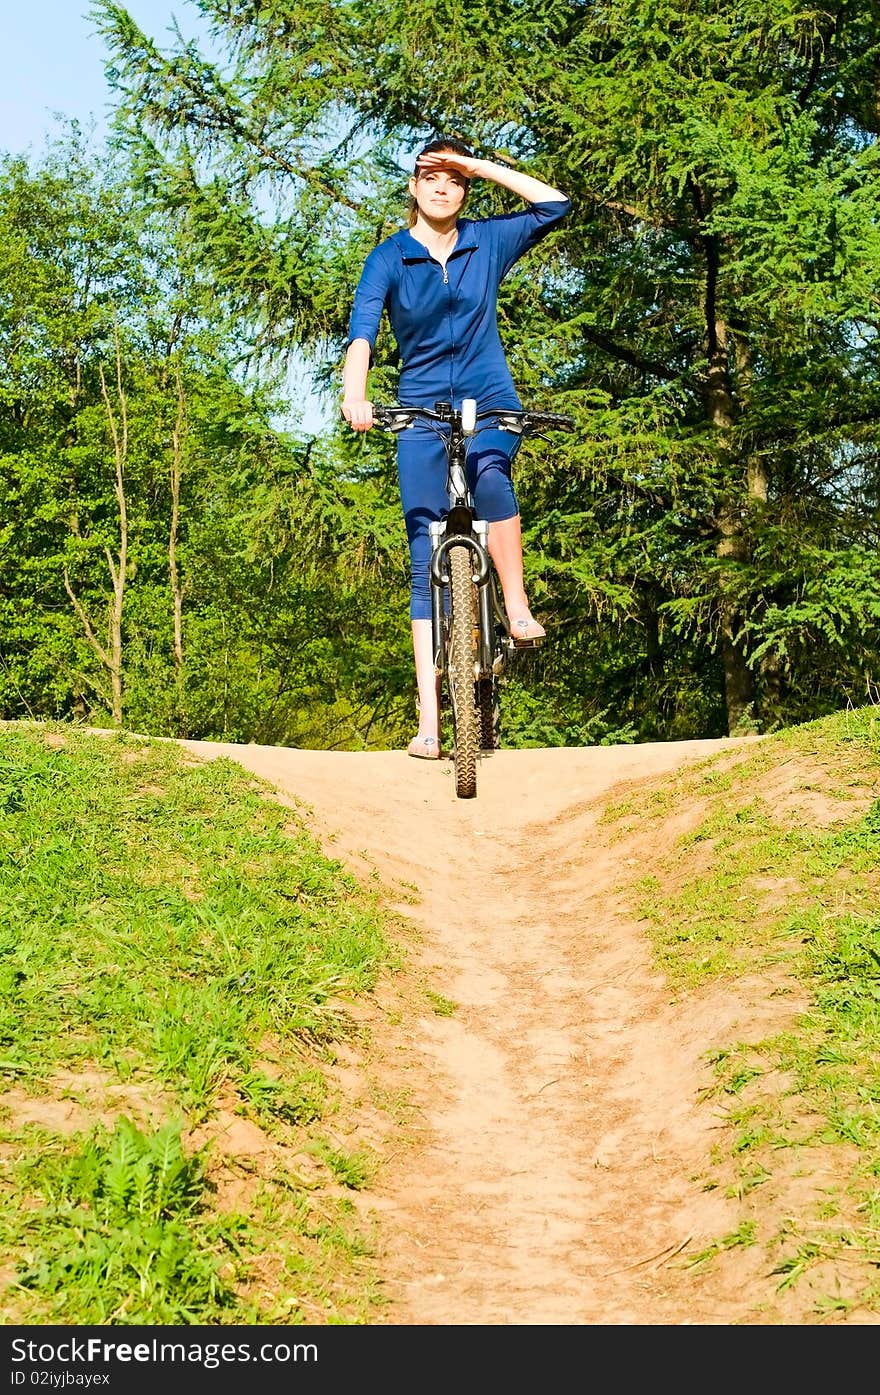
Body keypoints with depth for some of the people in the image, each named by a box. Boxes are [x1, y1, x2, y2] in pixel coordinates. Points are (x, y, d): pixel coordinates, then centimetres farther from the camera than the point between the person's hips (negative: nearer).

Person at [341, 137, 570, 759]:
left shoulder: (488, 240, 3)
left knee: (490, 473, -37)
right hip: (421, 405, 0)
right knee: (425, 557, -7)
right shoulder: (389, 258, -3)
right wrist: (354, 390, -38)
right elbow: (363, 327, -18)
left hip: (488, 396, 1)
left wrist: (480, 164, -8)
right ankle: (430, 722, -10)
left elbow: (556, 205, -5)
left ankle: (519, 609, -24)